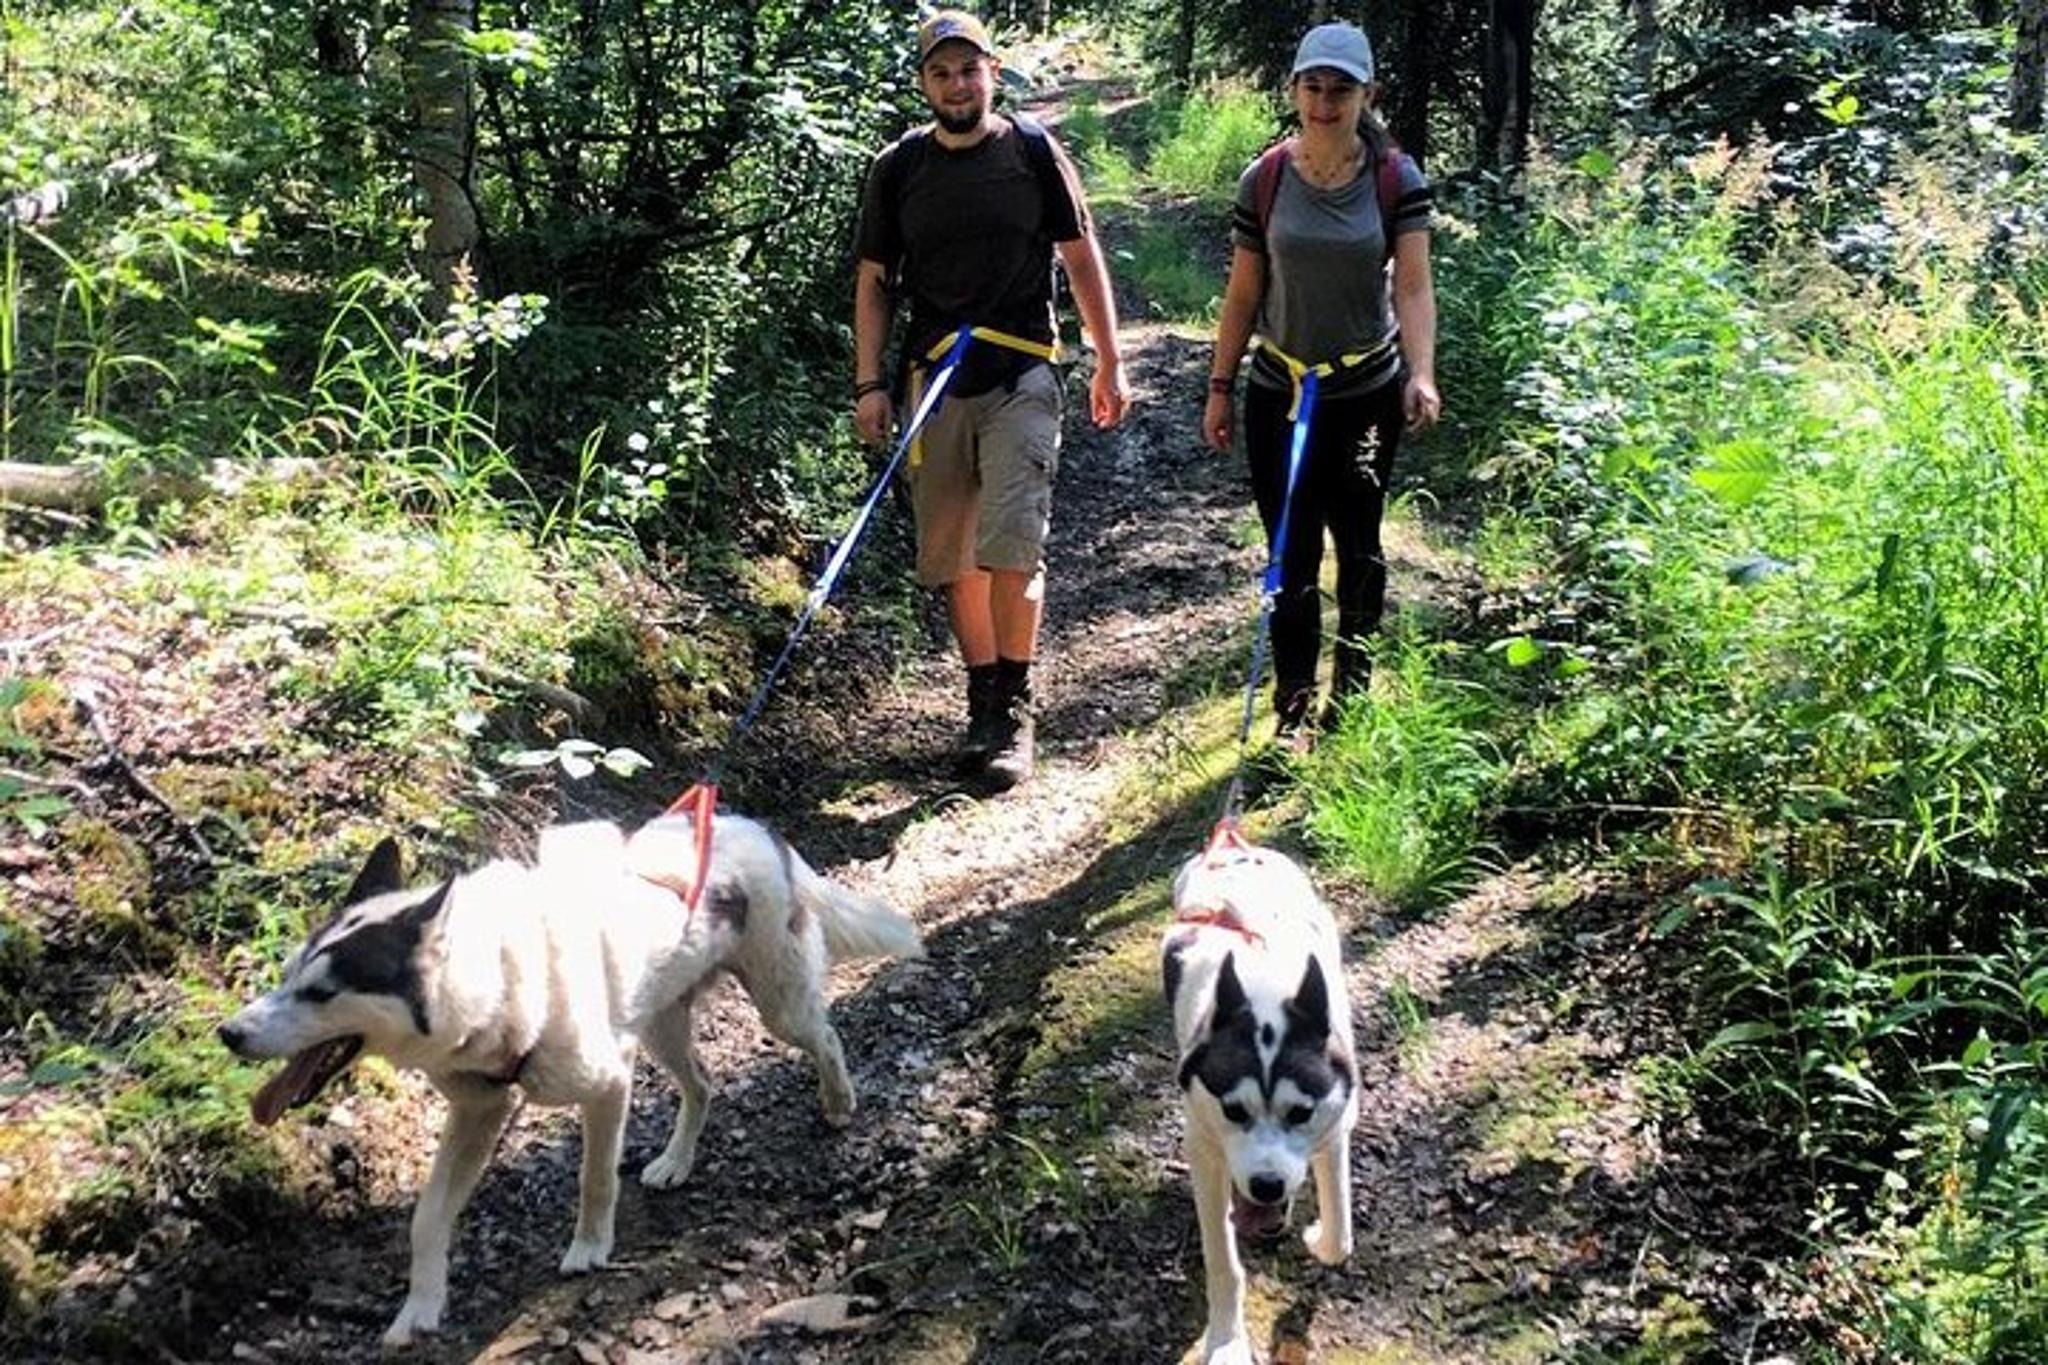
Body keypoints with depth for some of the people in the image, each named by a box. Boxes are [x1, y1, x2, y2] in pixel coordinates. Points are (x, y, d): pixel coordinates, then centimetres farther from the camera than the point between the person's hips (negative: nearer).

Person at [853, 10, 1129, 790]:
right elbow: (874, 281, 9)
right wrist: (870, 384, 2)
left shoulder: (1034, 152, 2)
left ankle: (1016, 712, -3)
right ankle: (984, 702, 21)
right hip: (934, 381, 3)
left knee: (1011, 543, -14)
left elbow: (1081, 259, 7)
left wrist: (1110, 364, 7)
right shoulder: (897, 169, 6)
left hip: (1020, 378, -3)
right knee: (952, 556, 6)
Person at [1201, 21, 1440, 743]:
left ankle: (1353, 696, 29)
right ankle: (1293, 712, 9)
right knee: (1292, 556, 2)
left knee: (1359, 548, 11)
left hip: (1369, 394, 0)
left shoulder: (1398, 181, -5)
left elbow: (1413, 286, -14)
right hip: (1279, 394, 1)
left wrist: (1420, 374, -29)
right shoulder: (1264, 181, -2)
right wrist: (1220, 388, 3)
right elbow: (1243, 294, 3)